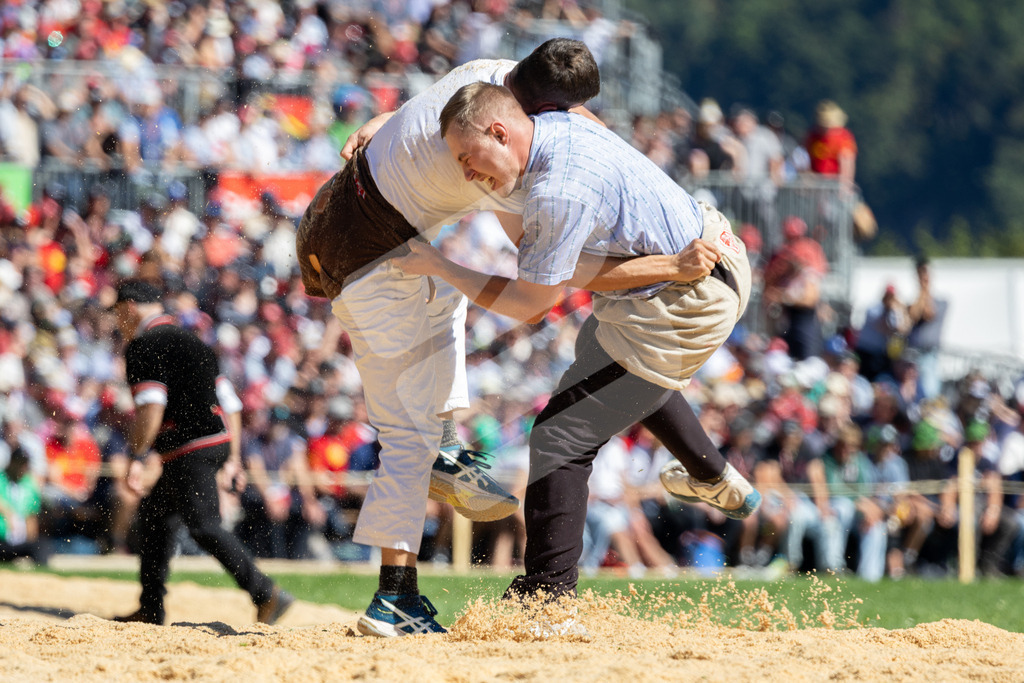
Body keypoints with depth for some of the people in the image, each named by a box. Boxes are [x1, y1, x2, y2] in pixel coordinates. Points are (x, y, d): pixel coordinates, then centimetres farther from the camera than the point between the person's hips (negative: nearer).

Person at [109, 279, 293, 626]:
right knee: (154, 512, 20)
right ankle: (151, 609, 24)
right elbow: (231, 402, 19)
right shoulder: (193, 342, 21)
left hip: (188, 449, -10)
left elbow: (151, 405, -20)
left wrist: (139, 457, -20)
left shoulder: (142, 346, -6)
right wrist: (234, 457, 20)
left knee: (204, 525, -13)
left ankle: (265, 594, -25)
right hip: (219, 441, 10)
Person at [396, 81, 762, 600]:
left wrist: (438, 268, -10)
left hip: (684, 308, -11)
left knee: (561, 437, -11)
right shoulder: (553, 125, -2)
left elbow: (530, 306, -17)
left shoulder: (560, 193, -30)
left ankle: (549, 594, -10)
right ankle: (720, 485, 52)